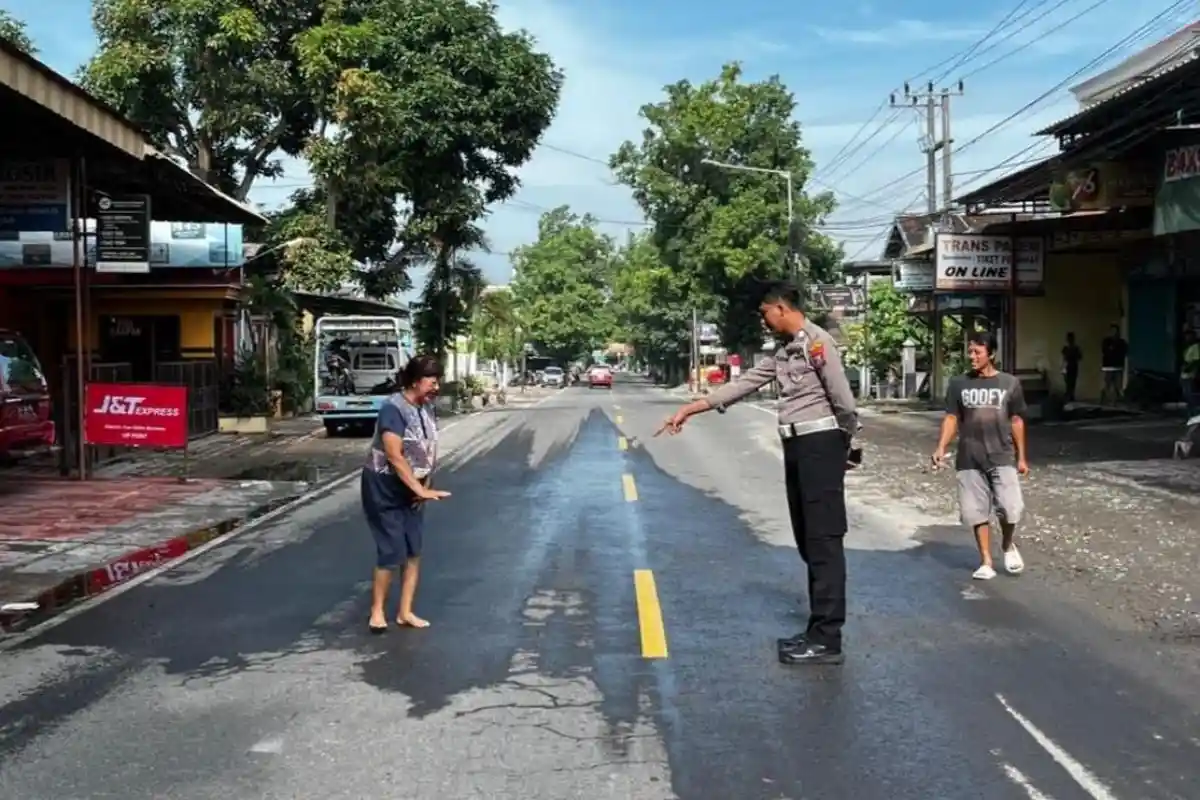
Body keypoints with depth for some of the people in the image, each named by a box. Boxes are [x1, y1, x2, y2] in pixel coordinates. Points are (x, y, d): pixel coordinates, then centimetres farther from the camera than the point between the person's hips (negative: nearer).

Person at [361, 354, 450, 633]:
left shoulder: (427, 407, 1)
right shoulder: (393, 408, -22)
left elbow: (430, 450, 8)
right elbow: (394, 455, -28)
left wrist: (425, 486, -3)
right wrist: (421, 490, -29)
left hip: (412, 489, 7)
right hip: (385, 488, -7)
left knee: (414, 551, 7)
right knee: (392, 553, -6)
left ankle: (405, 612, 17)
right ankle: (377, 612, 12)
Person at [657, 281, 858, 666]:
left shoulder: (817, 342, -12)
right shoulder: (784, 352, 17)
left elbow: (843, 397, -15)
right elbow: (744, 383, 19)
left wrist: (846, 441, -1)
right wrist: (691, 408, 17)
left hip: (820, 445, -9)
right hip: (797, 447, 10)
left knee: (824, 540, -8)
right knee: (807, 541, 11)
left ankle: (828, 639, -5)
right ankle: (818, 630, 17)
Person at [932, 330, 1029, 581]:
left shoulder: (1010, 383, 1)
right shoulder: (958, 384, 2)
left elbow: (1016, 421, 7)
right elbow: (951, 418, 2)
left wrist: (1021, 457, 7)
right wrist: (941, 448, -12)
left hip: (1002, 458, -1)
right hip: (969, 460, 1)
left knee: (1010, 509, -9)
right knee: (977, 512, 3)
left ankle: (1008, 545, 21)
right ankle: (986, 562, 14)